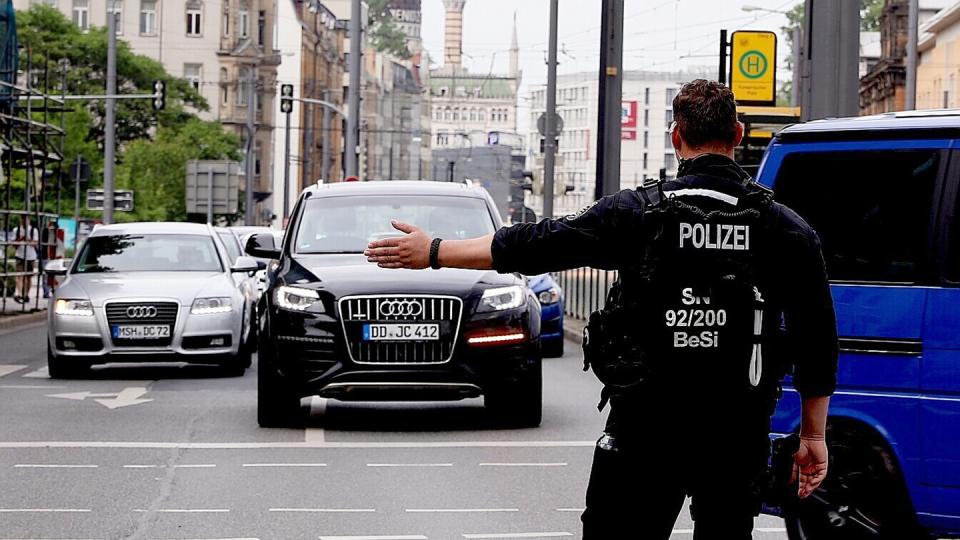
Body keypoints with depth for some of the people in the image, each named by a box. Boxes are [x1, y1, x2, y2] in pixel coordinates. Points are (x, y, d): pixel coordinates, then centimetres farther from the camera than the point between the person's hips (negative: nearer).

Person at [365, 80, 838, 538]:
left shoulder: (639, 212, -6)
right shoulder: (786, 228, -1)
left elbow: (540, 245, -3)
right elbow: (817, 337, 0)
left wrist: (434, 252, 6)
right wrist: (813, 434, 9)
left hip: (647, 433, -1)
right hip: (741, 437, 2)